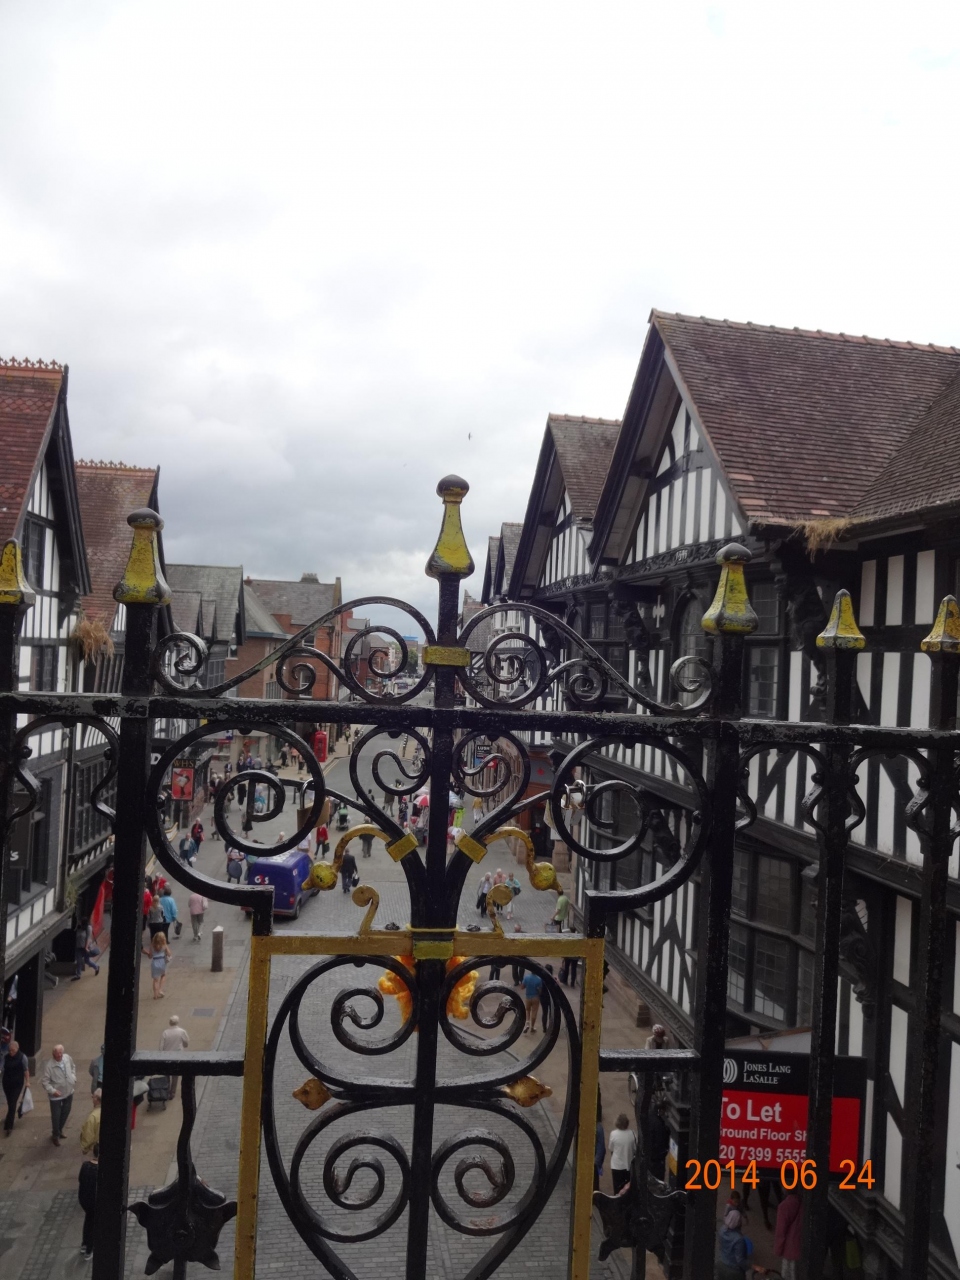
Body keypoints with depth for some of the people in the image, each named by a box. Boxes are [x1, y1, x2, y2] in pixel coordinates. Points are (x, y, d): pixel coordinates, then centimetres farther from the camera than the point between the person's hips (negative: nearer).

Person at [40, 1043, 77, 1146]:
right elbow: (44, 1081, -19)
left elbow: (73, 1067, 11)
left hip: (69, 1092, 5)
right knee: (56, 1116, 8)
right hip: (56, 1095, -5)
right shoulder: (49, 1066, -26)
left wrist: (73, 1077, 0)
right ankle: (55, 1135, 31)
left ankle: (60, 1130, 45)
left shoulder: (68, 1058, -10)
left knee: (66, 1113, 21)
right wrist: (53, 1091, -27)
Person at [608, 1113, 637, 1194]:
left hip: (617, 1165, -2)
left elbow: (611, 1149, -6)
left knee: (618, 1189, 11)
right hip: (628, 1165, 2)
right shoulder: (632, 1133, -12)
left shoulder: (614, 1133, -17)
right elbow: (635, 1149, -2)